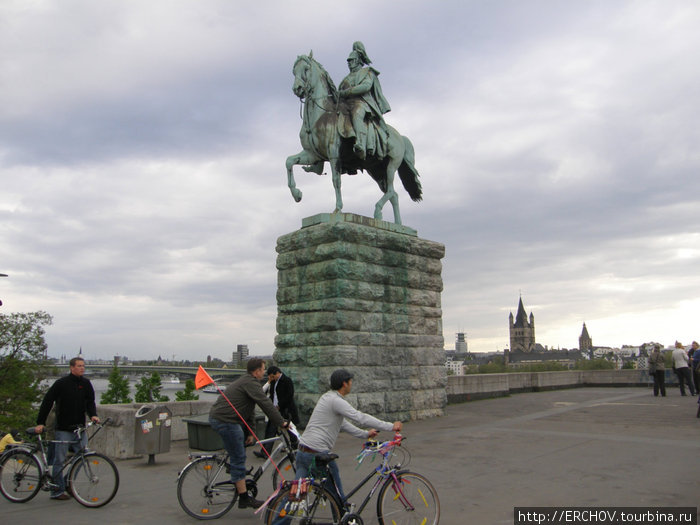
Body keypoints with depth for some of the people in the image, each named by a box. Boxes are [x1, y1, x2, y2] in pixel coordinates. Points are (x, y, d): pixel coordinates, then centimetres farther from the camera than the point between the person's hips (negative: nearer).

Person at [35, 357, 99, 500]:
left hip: (80, 427, 4)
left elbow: (90, 401, 8)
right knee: (59, 459, 1)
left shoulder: (86, 383, 6)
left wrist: (93, 415, -11)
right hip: (63, 429, -4)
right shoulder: (61, 383, -6)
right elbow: (47, 402, -4)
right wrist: (40, 423, -7)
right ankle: (57, 491, 12)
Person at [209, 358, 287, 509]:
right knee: (239, 458, -5)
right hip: (225, 421, -10)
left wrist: (249, 433, 24)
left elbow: (249, 411, 24)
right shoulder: (251, 383, -11)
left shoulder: (245, 381, 21)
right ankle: (244, 498, 0)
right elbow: (266, 404, -17)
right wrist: (281, 422, -12)